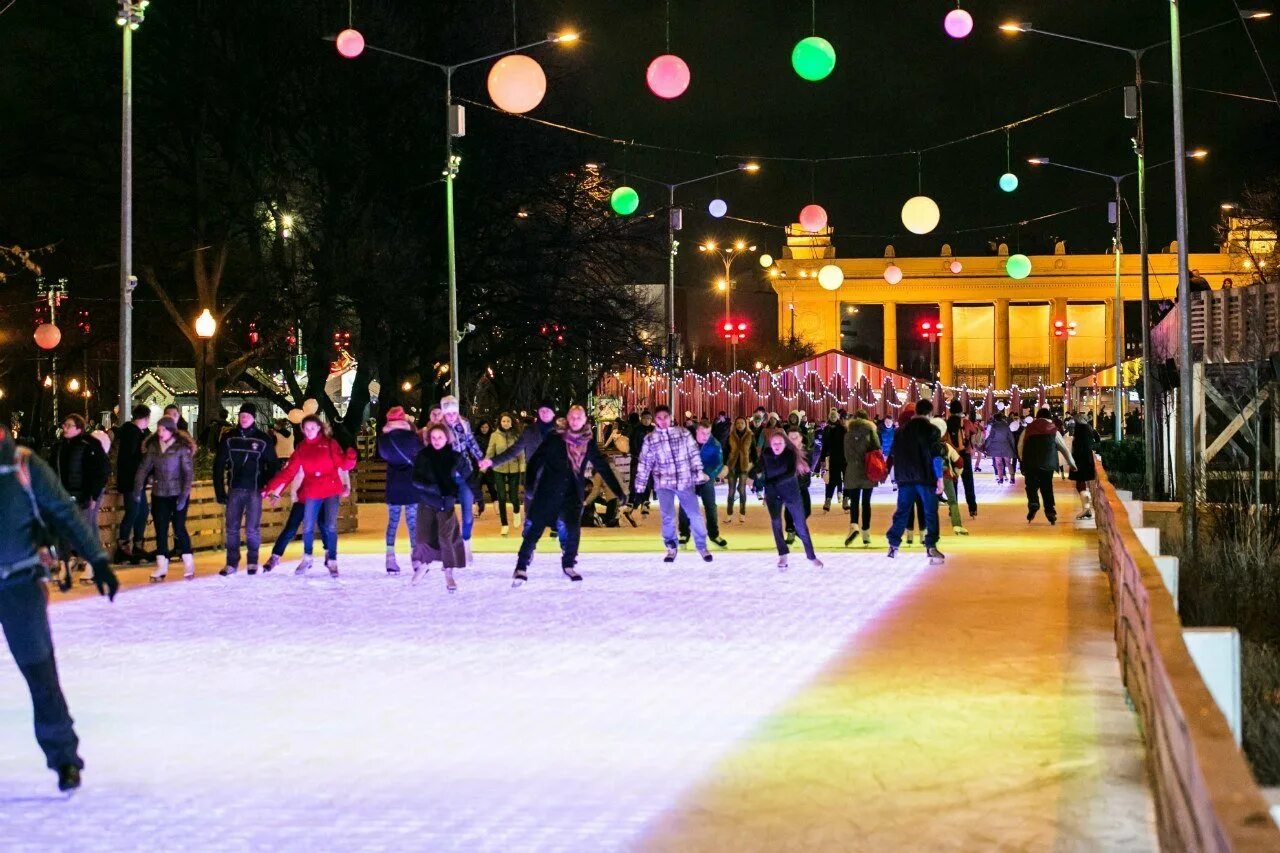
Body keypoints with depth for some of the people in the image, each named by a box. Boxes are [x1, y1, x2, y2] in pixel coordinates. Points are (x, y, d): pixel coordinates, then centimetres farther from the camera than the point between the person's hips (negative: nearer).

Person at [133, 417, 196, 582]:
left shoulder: (182, 447, -10)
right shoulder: (153, 446, 4)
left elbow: (188, 472, -11)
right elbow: (144, 468, 3)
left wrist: (184, 494, -17)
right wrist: (138, 488, -7)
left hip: (178, 494, -4)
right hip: (159, 495, 4)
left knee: (179, 528, -5)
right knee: (160, 530, 5)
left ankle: (188, 564, 9)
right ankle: (161, 566, 11)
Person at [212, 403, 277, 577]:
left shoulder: (263, 439, -1)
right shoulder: (228, 438, 3)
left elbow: (272, 465, 4)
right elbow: (219, 465, 5)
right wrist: (219, 490, 1)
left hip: (255, 490, -2)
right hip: (234, 489, 2)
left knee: (252, 528, -1)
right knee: (232, 528, 4)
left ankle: (252, 561, 12)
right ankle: (232, 562, 12)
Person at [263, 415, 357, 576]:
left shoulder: (330, 444, 2)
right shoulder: (301, 449, 9)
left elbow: (343, 464, -6)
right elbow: (288, 472, 5)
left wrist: (350, 457, -29)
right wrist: (270, 488, -2)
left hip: (331, 490, -3)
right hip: (311, 493, 3)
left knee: (330, 526, -10)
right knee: (308, 527, 4)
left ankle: (332, 561, 1)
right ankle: (307, 559, 25)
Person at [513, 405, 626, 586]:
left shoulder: (588, 442, 5)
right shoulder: (555, 438, -5)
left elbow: (603, 467, 9)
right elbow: (536, 460, -7)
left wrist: (618, 491, 8)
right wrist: (529, 485, -17)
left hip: (573, 493, 3)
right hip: (548, 491, -3)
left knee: (573, 529, -5)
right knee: (535, 529, -4)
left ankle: (569, 565, 17)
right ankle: (521, 567, 2)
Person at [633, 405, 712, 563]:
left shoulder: (683, 433, 3)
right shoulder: (650, 439, 2)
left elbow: (694, 454, 5)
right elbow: (644, 463, 5)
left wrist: (699, 472, -1)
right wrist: (639, 485, 5)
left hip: (685, 481, 0)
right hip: (664, 483, 0)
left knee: (695, 515, 0)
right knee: (668, 517, -3)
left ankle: (702, 546, 15)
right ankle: (671, 548, 16)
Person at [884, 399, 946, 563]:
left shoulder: (901, 430, 10)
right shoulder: (932, 430, -5)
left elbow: (895, 455, 14)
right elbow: (936, 456, -10)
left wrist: (899, 475, 22)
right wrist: (939, 478, -7)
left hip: (905, 477, 4)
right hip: (926, 477, -4)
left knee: (902, 510, 11)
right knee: (930, 512, 2)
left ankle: (893, 545, 8)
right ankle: (931, 546, -5)